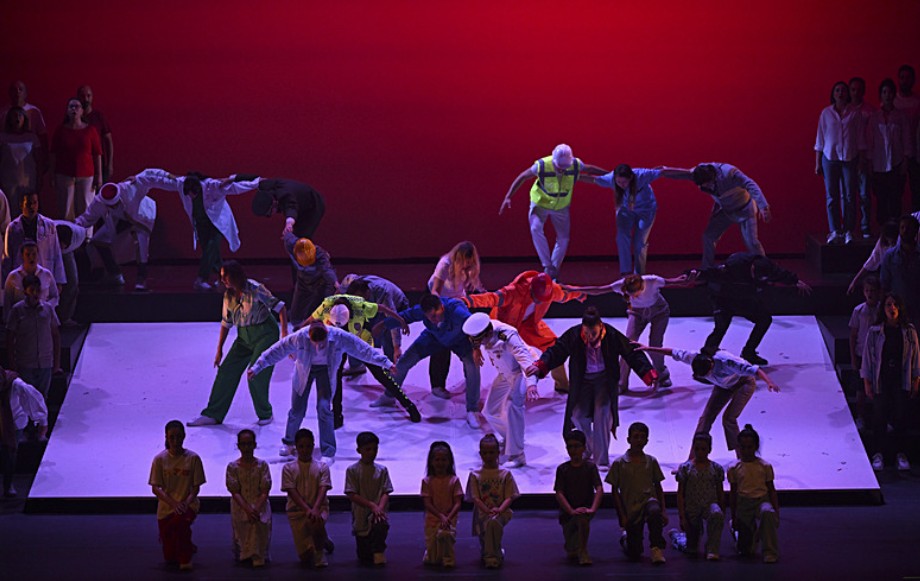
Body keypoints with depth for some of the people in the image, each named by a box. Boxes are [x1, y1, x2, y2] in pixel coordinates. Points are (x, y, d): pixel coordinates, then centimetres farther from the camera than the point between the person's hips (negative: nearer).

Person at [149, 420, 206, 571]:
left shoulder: (192, 458, -4)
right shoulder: (160, 459, -3)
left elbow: (196, 487, -3)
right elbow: (156, 488, -7)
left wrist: (187, 502, -23)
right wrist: (173, 503, -22)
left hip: (188, 505, -2)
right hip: (166, 508, 2)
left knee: (180, 522, -39)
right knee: (170, 558, 1)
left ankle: (185, 558, -16)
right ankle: (188, 547, 38)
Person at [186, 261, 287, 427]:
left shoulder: (255, 289, -17)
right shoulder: (229, 295, 2)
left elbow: (279, 306, -13)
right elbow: (226, 323, 11)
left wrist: (284, 332, -20)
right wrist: (219, 350, 13)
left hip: (265, 334, -7)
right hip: (244, 336, 7)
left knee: (255, 375, -13)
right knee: (226, 371, 1)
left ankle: (266, 415, 8)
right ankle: (213, 415, 7)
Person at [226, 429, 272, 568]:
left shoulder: (262, 465, 5)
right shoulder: (232, 467, 3)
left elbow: (265, 491, -2)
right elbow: (235, 492, -5)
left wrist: (256, 508, -20)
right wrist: (247, 509, -21)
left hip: (260, 504, 0)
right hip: (240, 506, 0)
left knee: (260, 521, -31)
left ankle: (257, 555, -15)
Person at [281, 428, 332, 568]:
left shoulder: (321, 467, 4)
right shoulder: (289, 468, 2)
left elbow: (323, 490, -9)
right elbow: (292, 492, -8)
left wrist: (315, 509, -27)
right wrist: (307, 509, -23)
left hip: (319, 508, 0)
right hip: (297, 509, 0)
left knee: (317, 523, -39)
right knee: (305, 557, -7)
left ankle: (319, 551, -7)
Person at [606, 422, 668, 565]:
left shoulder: (651, 461, 6)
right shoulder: (619, 463, 0)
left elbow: (658, 487, 12)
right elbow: (614, 491, 3)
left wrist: (663, 510, 2)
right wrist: (622, 516, -3)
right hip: (630, 508, 0)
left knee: (654, 512, -40)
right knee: (634, 555, -1)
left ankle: (656, 548, -25)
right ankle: (625, 537, 34)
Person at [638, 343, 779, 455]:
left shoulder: (726, 362, -42)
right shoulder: (694, 358, -26)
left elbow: (753, 370, -44)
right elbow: (673, 352, -10)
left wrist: (769, 382, -59)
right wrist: (647, 348, -3)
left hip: (744, 383, -6)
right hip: (723, 386, 6)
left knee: (728, 418, -18)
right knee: (706, 418, -1)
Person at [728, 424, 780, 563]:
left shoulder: (765, 466, 0)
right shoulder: (734, 469, 3)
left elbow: (771, 489, 5)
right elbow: (733, 493, 9)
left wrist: (776, 510, -3)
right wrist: (733, 517, 10)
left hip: (762, 500, -2)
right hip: (743, 503, 2)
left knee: (767, 513, -43)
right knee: (745, 550, 3)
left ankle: (770, 553, -34)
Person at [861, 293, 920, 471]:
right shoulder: (875, 332, -3)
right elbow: (867, 357, 1)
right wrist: (867, 383, -2)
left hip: (901, 380, 1)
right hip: (881, 381, -1)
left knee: (901, 416, 2)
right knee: (880, 417, 1)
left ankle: (901, 454, 13)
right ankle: (878, 454, 11)